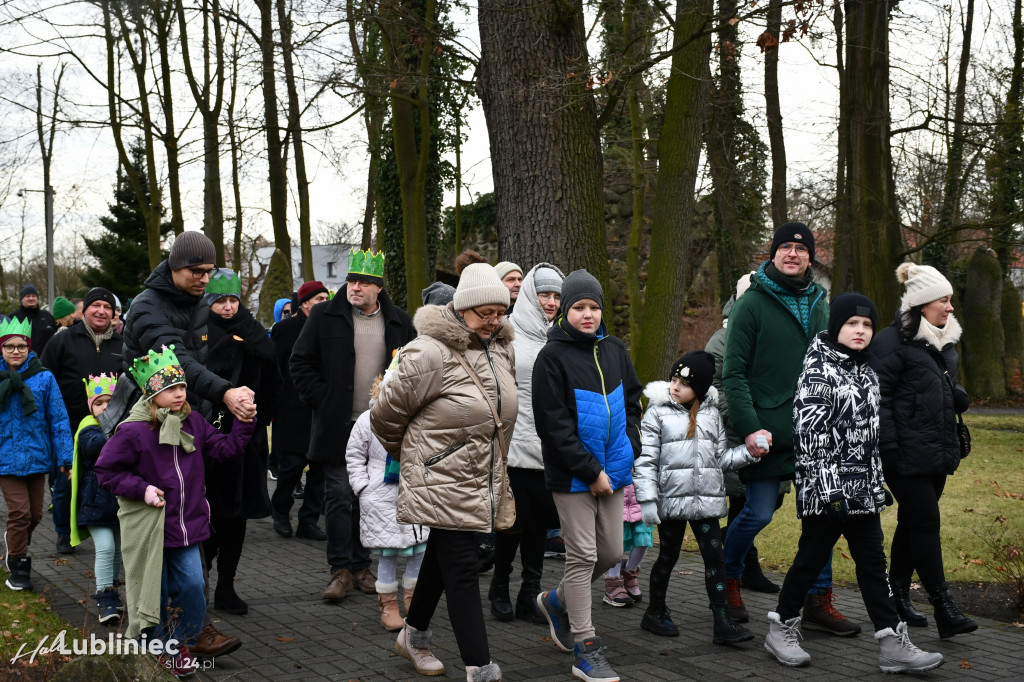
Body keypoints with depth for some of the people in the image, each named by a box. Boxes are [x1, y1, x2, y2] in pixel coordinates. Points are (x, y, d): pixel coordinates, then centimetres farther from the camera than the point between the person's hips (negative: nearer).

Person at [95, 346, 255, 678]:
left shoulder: (193, 423, 2)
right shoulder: (132, 431, -15)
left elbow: (224, 448, 5)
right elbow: (105, 470, -8)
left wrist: (244, 423, -8)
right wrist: (142, 488, -17)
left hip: (187, 524, 4)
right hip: (149, 528, -4)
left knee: (193, 587, 2)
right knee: (155, 594, 7)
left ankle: (181, 645, 23)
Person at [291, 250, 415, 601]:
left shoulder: (399, 322, 6)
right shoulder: (325, 317, 0)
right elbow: (300, 362, 2)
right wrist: (321, 401, -6)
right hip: (338, 425, -2)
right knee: (338, 496, -2)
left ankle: (361, 565, 18)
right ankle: (341, 569, 6)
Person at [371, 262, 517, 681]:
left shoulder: (502, 349, 5)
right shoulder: (430, 353, -20)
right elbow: (386, 414, -9)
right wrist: (410, 454, 7)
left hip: (483, 480, 8)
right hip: (443, 481, -8)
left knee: (443, 556, 21)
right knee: (462, 570, -6)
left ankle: (414, 635, 40)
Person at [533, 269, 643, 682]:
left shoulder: (615, 350, 9)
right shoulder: (553, 356, -9)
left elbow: (632, 402, 18)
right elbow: (553, 424, -13)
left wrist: (629, 450, 2)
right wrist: (591, 471, -15)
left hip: (612, 470, 6)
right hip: (572, 474, -6)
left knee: (611, 553, 11)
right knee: (583, 555, -3)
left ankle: (558, 601, 36)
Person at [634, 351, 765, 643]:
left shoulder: (711, 414, 9)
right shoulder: (657, 413, -3)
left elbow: (722, 458, 13)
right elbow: (646, 460, -6)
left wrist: (749, 452, -3)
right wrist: (647, 499, -13)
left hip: (706, 499, 3)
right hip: (671, 499, -3)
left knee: (714, 556, -1)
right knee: (668, 555, 9)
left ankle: (722, 622, 1)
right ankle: (655, 612, 27)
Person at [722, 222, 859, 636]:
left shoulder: (819, 305, 14)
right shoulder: (753, 304, -4)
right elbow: (733, 373, -9)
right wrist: (748, 427, -18)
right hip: (767, 431, -5)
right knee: (758, 513, -2)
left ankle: (819, 601, 13)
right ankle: (727, 579, 23)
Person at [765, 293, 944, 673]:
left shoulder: (867, 374, 14)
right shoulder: (818, 371, -11)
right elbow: (808, 434, -17)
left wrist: (879, 483, 20)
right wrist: (827, 489, -21)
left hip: (863, 491, 7)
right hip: (827, 490, -7)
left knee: (873, 563, 6)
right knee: (812, 558, 3)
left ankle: (892, 643, 7)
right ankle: (782, 628, 20)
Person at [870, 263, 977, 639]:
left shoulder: (944, 341, 16)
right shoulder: (893, 341, -11)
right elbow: (879, 396, -14)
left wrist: (958, 396, 4)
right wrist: (888, 449, -19)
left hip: (937, 453, 9)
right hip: (908, 454, -8)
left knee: (912, 522, 13)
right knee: (925, 522, -9)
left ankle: (898, 597, 23)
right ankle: (944, 609, -8)